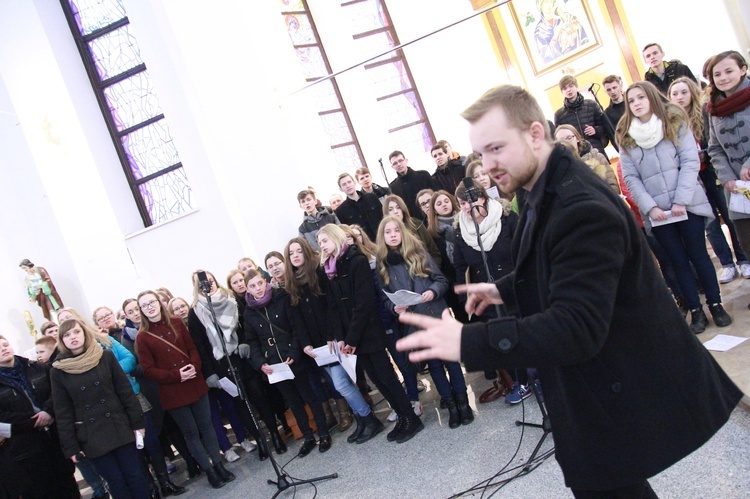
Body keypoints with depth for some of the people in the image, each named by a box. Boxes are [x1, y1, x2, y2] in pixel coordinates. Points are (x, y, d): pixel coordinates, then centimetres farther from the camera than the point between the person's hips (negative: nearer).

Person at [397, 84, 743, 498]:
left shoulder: (582, 209, -29)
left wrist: (469, 342, -42)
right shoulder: (548, 191, 4)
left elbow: (577, 326, -35)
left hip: (623, 398, -10)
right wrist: (506, 291, 11)